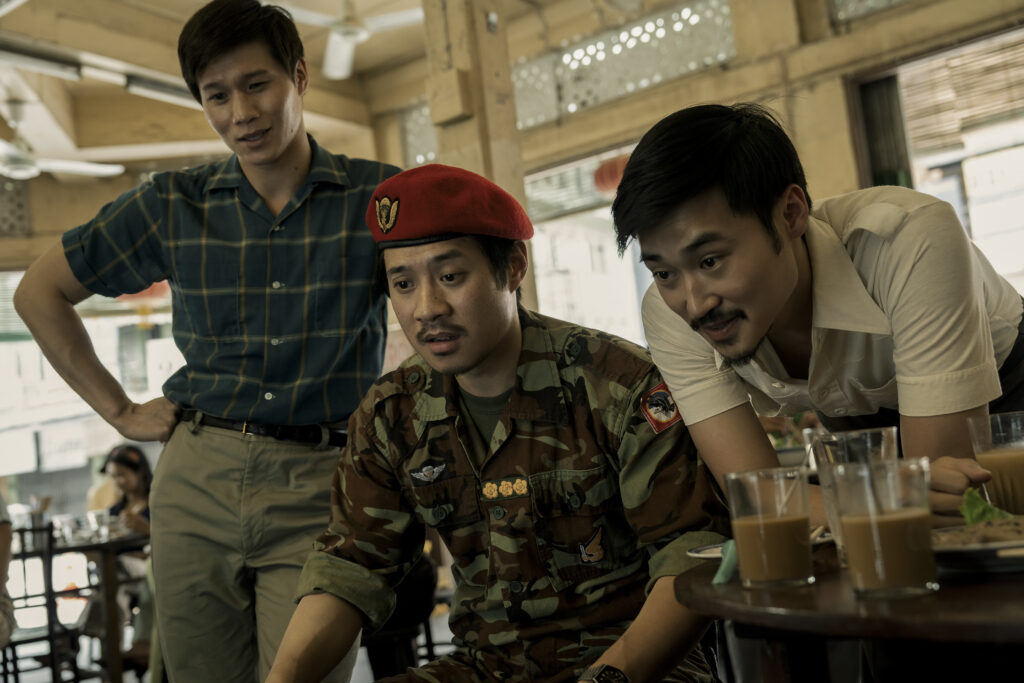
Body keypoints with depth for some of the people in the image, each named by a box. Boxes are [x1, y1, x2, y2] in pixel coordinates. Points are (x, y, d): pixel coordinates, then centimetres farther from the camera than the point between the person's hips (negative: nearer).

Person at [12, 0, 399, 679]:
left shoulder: (380, 196, -1)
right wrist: (120, 410, 10)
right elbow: (41, 291, 16)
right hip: (197, 481, 3)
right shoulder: (173, 204, 5)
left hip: (320, 490, -2)